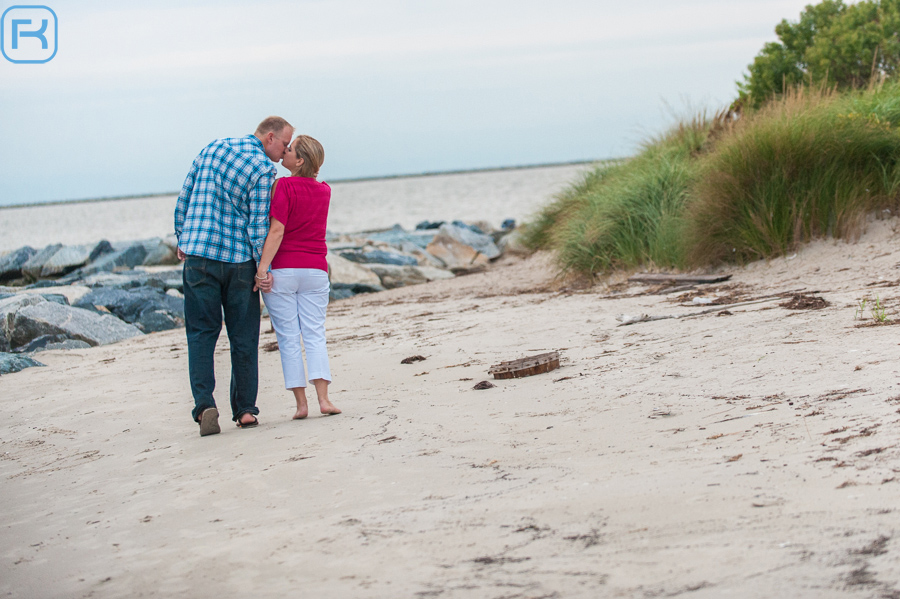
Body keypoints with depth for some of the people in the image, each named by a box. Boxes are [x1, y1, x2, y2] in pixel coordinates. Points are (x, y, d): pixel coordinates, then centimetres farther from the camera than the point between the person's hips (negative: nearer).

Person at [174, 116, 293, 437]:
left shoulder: (211, 149, 9)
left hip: (198, 255, 3)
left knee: (201, 332, 4)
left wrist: (182, 241, 21)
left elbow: (184, 199, 12)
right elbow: (258, 224, -12)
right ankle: (245, 410, 12)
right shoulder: (262, 169, -8)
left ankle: (204, 404, -11)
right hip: (238, 260, -3)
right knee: (243, 337, 8)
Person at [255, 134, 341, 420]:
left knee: (288, 338, 1)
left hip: (282, 271, -4)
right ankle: (323, 398, -8)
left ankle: (301, 403, -1)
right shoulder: (324, 191, 7)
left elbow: (277, 230, -17)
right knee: (315, 335, 5)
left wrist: (262, 267, -18)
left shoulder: (284, 186, -10)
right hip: (315, 271, 4)